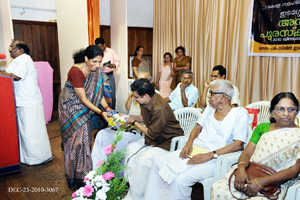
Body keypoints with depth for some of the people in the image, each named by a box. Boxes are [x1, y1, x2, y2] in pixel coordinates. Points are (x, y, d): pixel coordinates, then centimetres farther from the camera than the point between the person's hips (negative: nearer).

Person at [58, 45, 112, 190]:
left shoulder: (96, 71, -7)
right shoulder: (76, 72, -28)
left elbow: (98, 92, -1)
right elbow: (83, 99, -26)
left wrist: (107, 107, -15)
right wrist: (101, 113, -29)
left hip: (84, 108, 6)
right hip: (71, 108, -6)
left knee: (85, 138, 8)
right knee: (75, 140, -2)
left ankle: (84, 174, 23)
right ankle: (74, 179, 15)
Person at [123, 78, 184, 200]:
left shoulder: (159, 109, -32)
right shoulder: (147, 101, -4)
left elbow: (152, 134, -21)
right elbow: (145, 118, 17)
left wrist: (134, 122, -11)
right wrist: (129, 116, 5)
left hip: (169, 143, -10)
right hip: (156, 139, 10)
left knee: (142, 160, -24)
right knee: (131, 148, 3)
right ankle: (129, 184, 12)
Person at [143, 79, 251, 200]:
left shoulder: (240, 113, -5)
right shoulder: (209, 109, 17)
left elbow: (239, 144, -14)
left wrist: (209, 155, -21)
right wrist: (189, 143, -1)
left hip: (213, 160, -7)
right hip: (194, 150, 7)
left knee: (180, 179, -29)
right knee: (158, 161, -7)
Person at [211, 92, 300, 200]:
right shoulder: (262, 127, 15)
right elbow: (247, 153, 9)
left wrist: (262, 182, -18)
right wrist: (241, 168, -15)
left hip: (275, 184, -3)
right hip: (248, 174, 3)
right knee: (217, 188, -23)